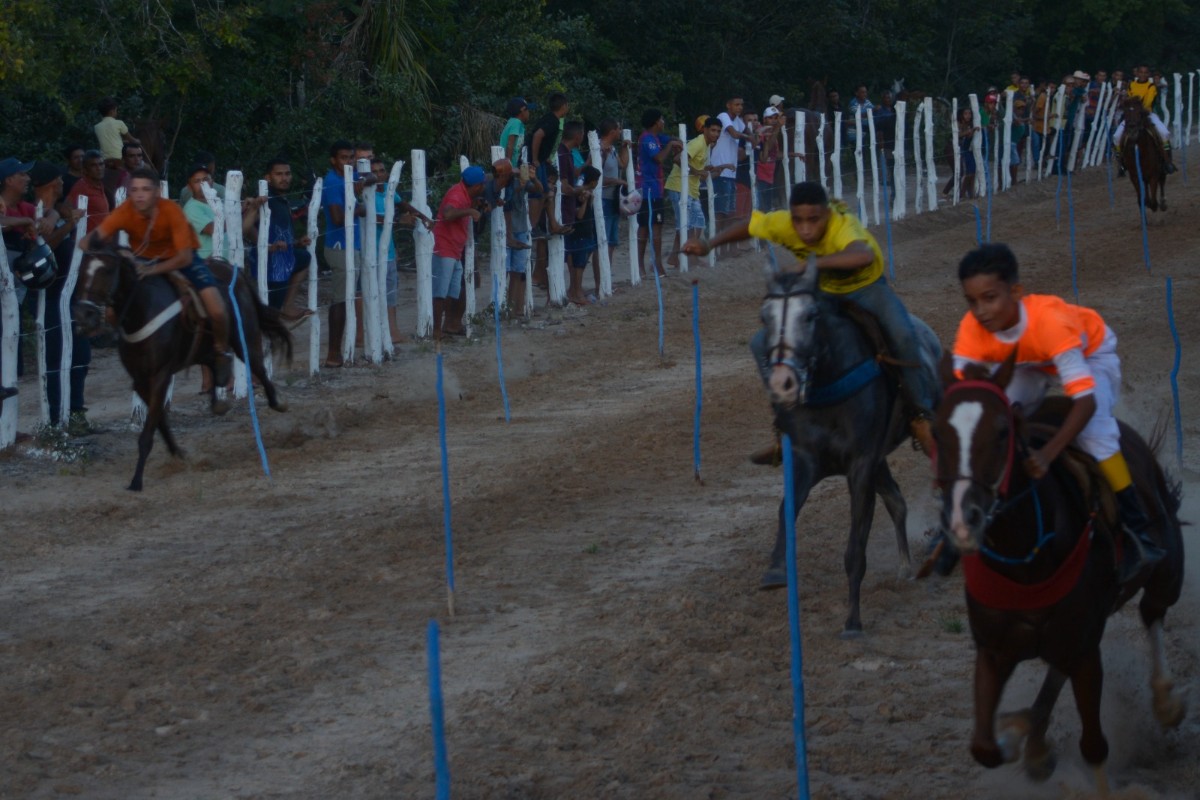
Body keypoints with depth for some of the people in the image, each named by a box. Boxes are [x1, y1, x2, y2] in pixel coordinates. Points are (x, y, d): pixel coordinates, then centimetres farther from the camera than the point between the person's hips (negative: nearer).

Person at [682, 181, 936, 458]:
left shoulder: (843, 227, -38)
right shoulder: (784, 224, -21)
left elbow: (865, 255, -62)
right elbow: (749, 226, 1)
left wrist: (817, 262, -67)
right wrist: (710, 245, -10)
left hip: (867, 289, -5)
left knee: (902, 334, -35)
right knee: (763, 343, -8)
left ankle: (921, 416, -16)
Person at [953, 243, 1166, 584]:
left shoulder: (1049, 321, -45)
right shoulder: (972, 329, -32)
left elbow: (1085, 401, -47)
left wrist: (1047, 454, -59)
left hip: (1090, 354, -5)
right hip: (1031, 364, 5)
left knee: (1092, 427, -29)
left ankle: (1137, 527, -20)